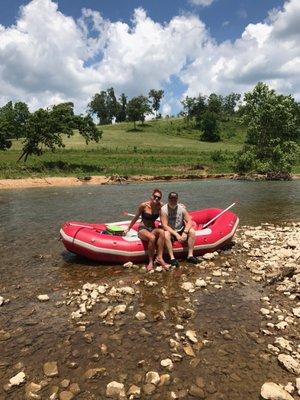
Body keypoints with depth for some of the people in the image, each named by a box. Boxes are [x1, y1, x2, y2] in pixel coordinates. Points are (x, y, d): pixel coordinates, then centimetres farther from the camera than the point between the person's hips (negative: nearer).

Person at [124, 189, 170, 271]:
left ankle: (159, 258, -30)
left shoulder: (160, 206, 0)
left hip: (153, 229, 3)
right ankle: (151, 261, -21)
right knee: (152, 237, -37)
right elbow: (136, 218, 4)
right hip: (142, 229, -3)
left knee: (162, 232, -33)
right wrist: (128, 229, 12)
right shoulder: (143, 205, -8)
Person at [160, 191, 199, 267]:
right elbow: (165, 226, -21)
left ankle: (190, 255, -16)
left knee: (192, 231, -20)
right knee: (166, 234, -35)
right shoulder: (164, 209, -15)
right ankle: (172, 258, -29)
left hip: (180, 230, 4)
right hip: (170, 231, -4)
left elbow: (189, 221, -9)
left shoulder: (181, 208, -5)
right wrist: (176, 234, -29)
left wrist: (185, 232, -26)